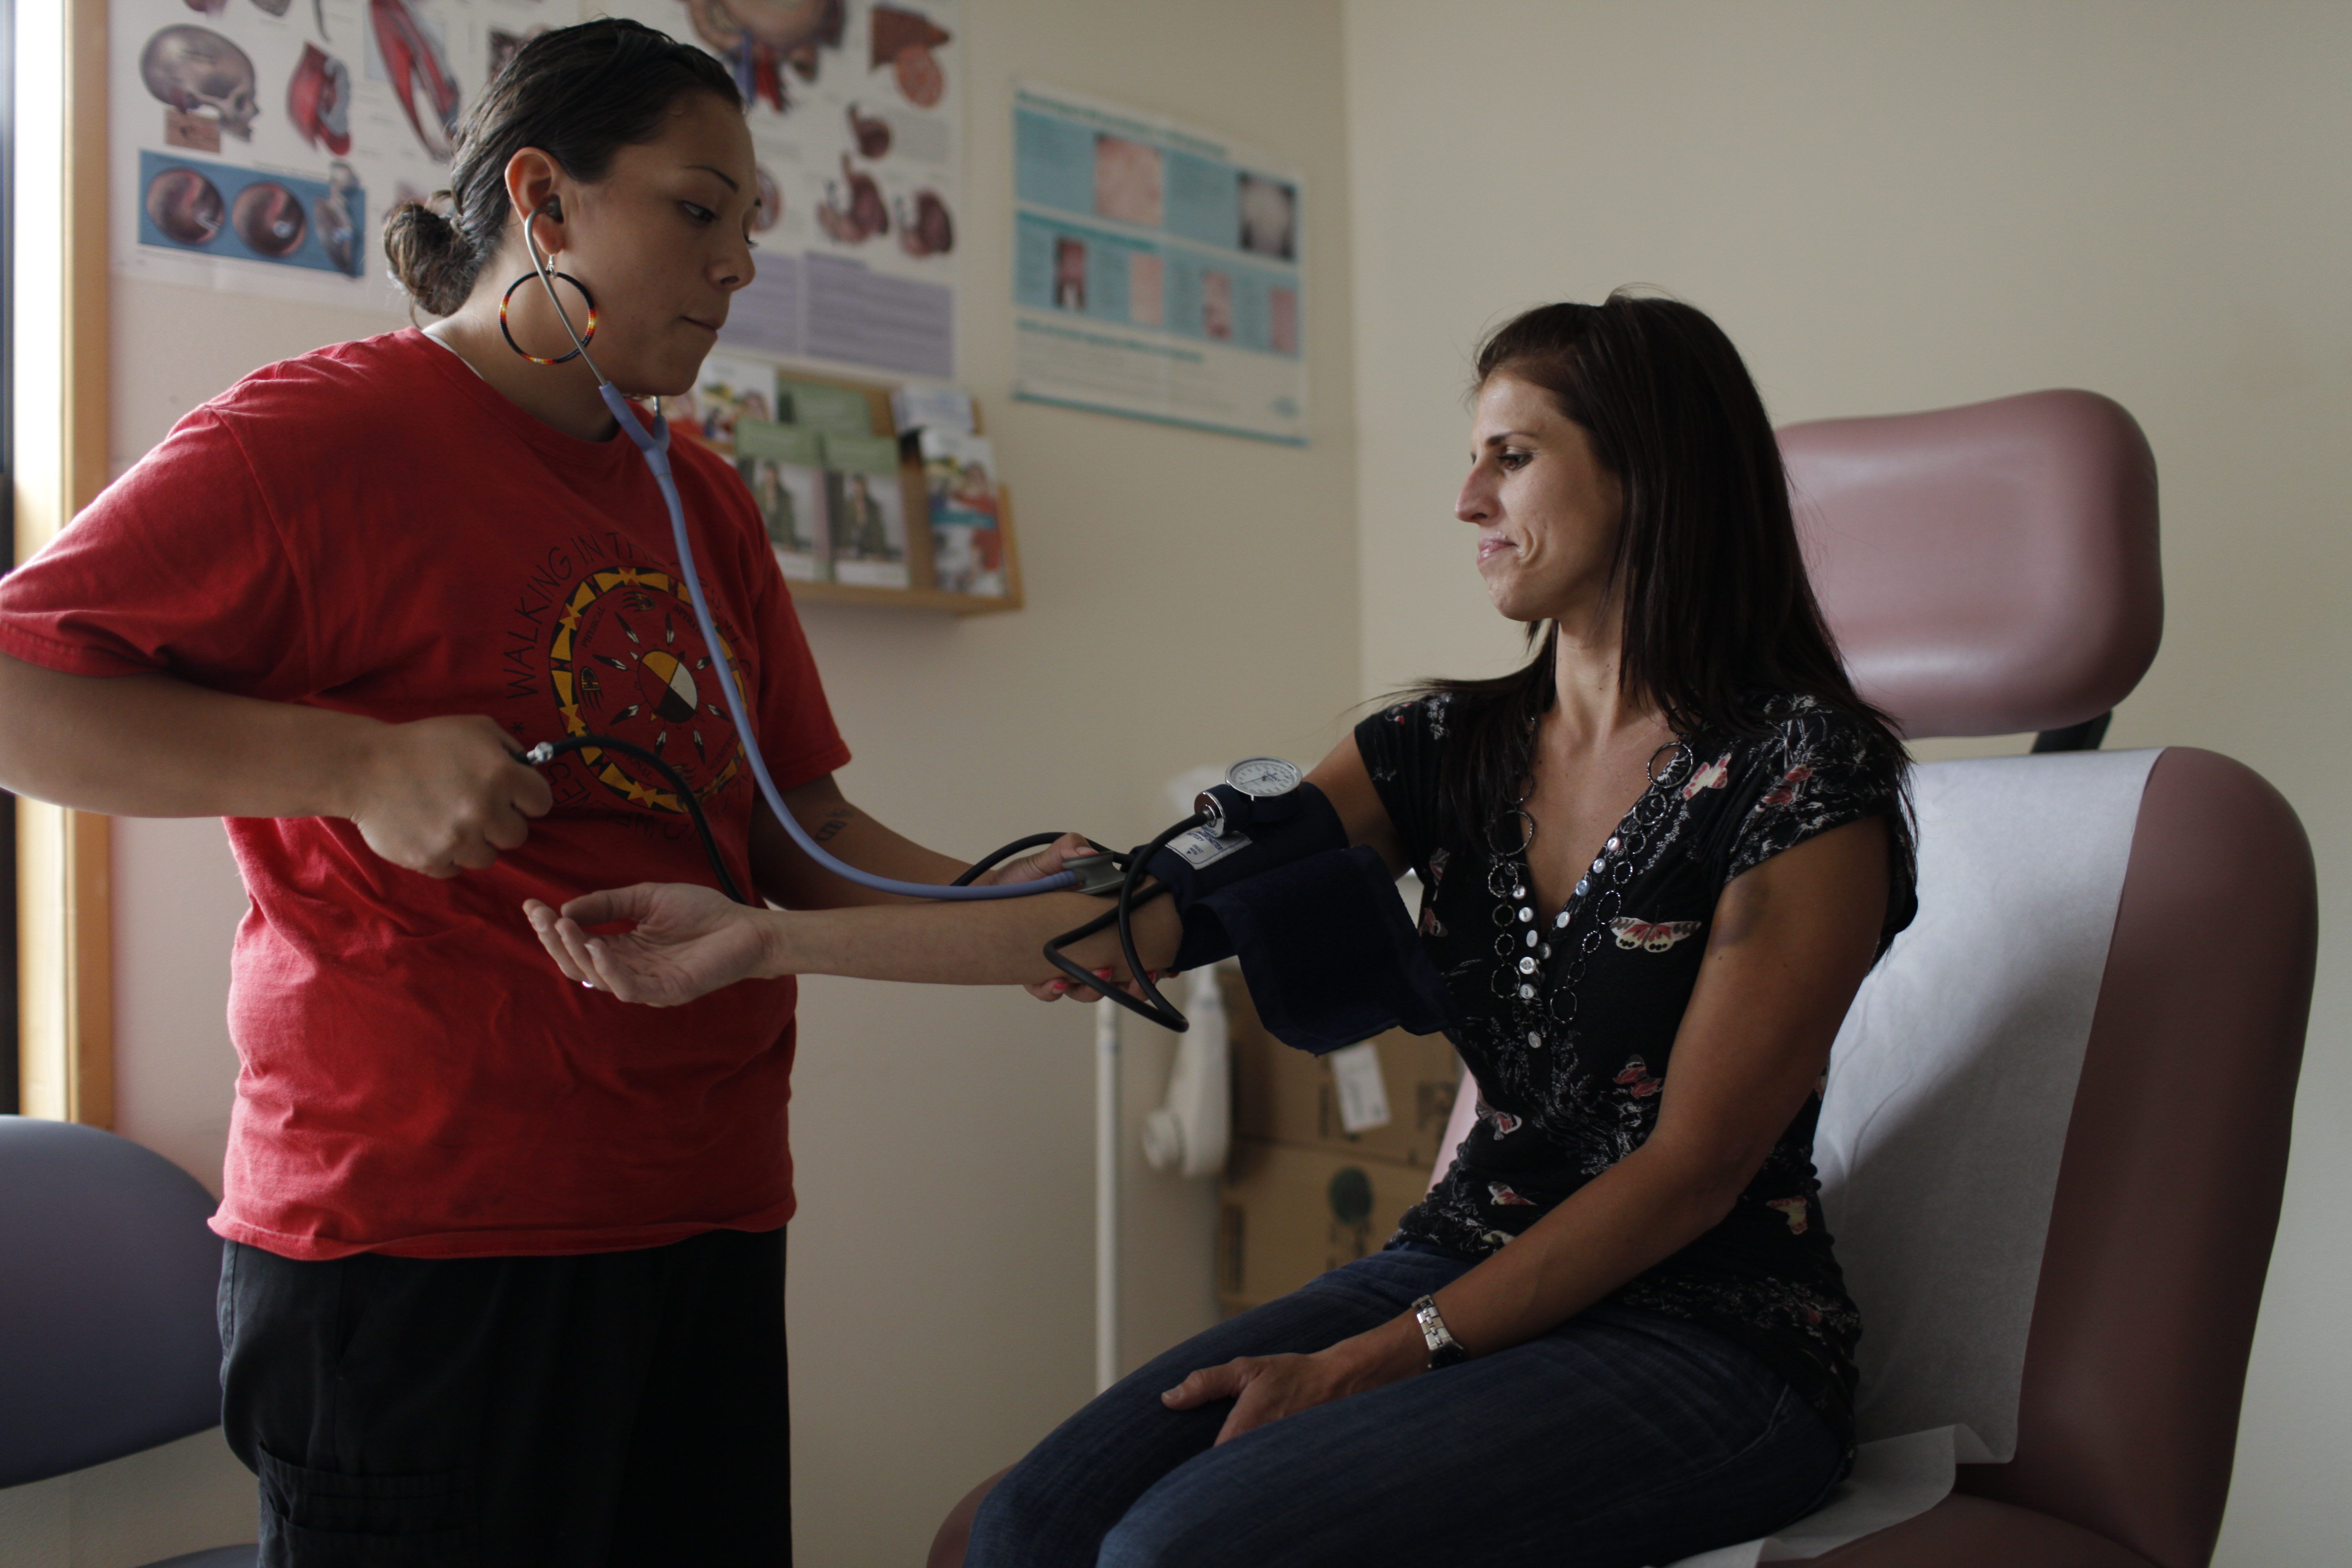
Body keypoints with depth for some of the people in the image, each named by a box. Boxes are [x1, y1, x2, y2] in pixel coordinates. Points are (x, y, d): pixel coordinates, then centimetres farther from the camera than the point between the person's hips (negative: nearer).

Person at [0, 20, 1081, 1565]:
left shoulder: (706, 503, 15)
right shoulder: (321, 435, -6)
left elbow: (798, 837, 14)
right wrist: (364, 767, -19)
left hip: (707, 1215, 7)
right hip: (420, 1233, -6)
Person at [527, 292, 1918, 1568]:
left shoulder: (1805, 777, -11)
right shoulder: (1452, 748, 6)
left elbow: (1691, 1170, -12)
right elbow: (1148, 911, -6)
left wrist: (1364, 1364, -14)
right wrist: (765, 940, -13)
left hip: (1710, 1339, -5)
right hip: (1469, 1269, 5)